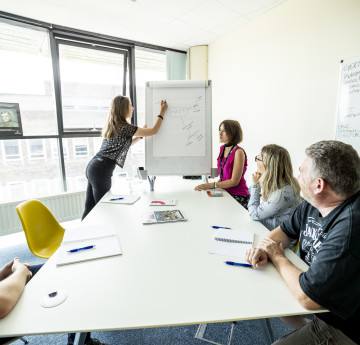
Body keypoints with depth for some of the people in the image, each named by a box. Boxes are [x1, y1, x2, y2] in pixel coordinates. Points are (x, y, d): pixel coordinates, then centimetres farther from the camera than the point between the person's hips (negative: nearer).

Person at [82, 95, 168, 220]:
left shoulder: (111, 126, 16)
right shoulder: (125, 127, -10)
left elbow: (123, 144, 27)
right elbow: (154, 131, -3)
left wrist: (140, 135, 27)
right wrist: (162, 112, 9)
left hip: (92, 167, 9)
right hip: (102, 170, -9)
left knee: (90, 207, 15)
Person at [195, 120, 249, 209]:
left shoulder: (238, 152, -16)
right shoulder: (222, 148, 8)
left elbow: (234, 181, -18)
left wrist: (211, 185, -20)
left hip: (238, 197, -7)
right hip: (225, 192, 7)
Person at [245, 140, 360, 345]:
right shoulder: (313, 205, -7)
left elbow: (307, 297, -33)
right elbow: (286, 230, 8)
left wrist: (277, 256, -15)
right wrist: (264, 249, -13)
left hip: (343, 328, -7)